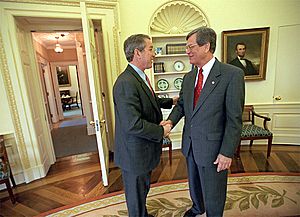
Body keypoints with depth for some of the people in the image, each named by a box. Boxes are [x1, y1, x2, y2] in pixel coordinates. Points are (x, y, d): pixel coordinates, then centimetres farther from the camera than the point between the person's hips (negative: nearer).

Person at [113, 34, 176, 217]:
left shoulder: (141, 77, 6)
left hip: (144, 148, 10)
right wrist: (161, 131, -18)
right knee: (137, 193, 16)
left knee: (144, 187, 30)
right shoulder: (126, 83, -27)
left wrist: (172, 101, 13)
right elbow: (133, 124, -30)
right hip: (134, 152, -10)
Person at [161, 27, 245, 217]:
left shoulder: (232, 74, -16)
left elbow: (234, 119, -16)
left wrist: (227, 152, -15)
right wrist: (171, 120, -9)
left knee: (213, 191, 17)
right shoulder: (188, 77, 4)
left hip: (212, 146, -6)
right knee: (194, 182, 28)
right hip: (190, 144, 6)